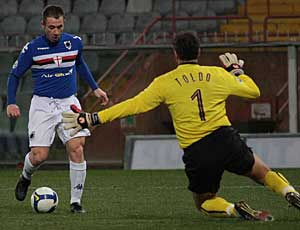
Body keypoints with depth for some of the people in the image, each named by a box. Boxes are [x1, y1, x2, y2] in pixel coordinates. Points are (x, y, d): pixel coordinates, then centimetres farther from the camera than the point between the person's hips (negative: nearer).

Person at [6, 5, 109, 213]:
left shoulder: (74, 43, 2)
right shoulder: (32, 48, -6)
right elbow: (15, 75, 5)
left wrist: (95, 88, 22)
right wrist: (11, 102, -6)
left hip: (69, 103, 2)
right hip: (42, 104, -2)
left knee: (77, 149, -14)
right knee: (39, 156, -10)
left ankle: (76, 202, -5)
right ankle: (25, 177, 27)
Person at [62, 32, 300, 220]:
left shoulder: (165, 83, 0)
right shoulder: (218, 75, 6)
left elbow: (134, 105, -2)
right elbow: (253, 91, 17)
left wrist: (93, 118, 1)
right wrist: (236, 70, 35)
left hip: (196, 153, -1)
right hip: (225, 139, 1)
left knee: (204, 202, 21)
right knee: (262, 172, 24)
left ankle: (234, 210, -9)